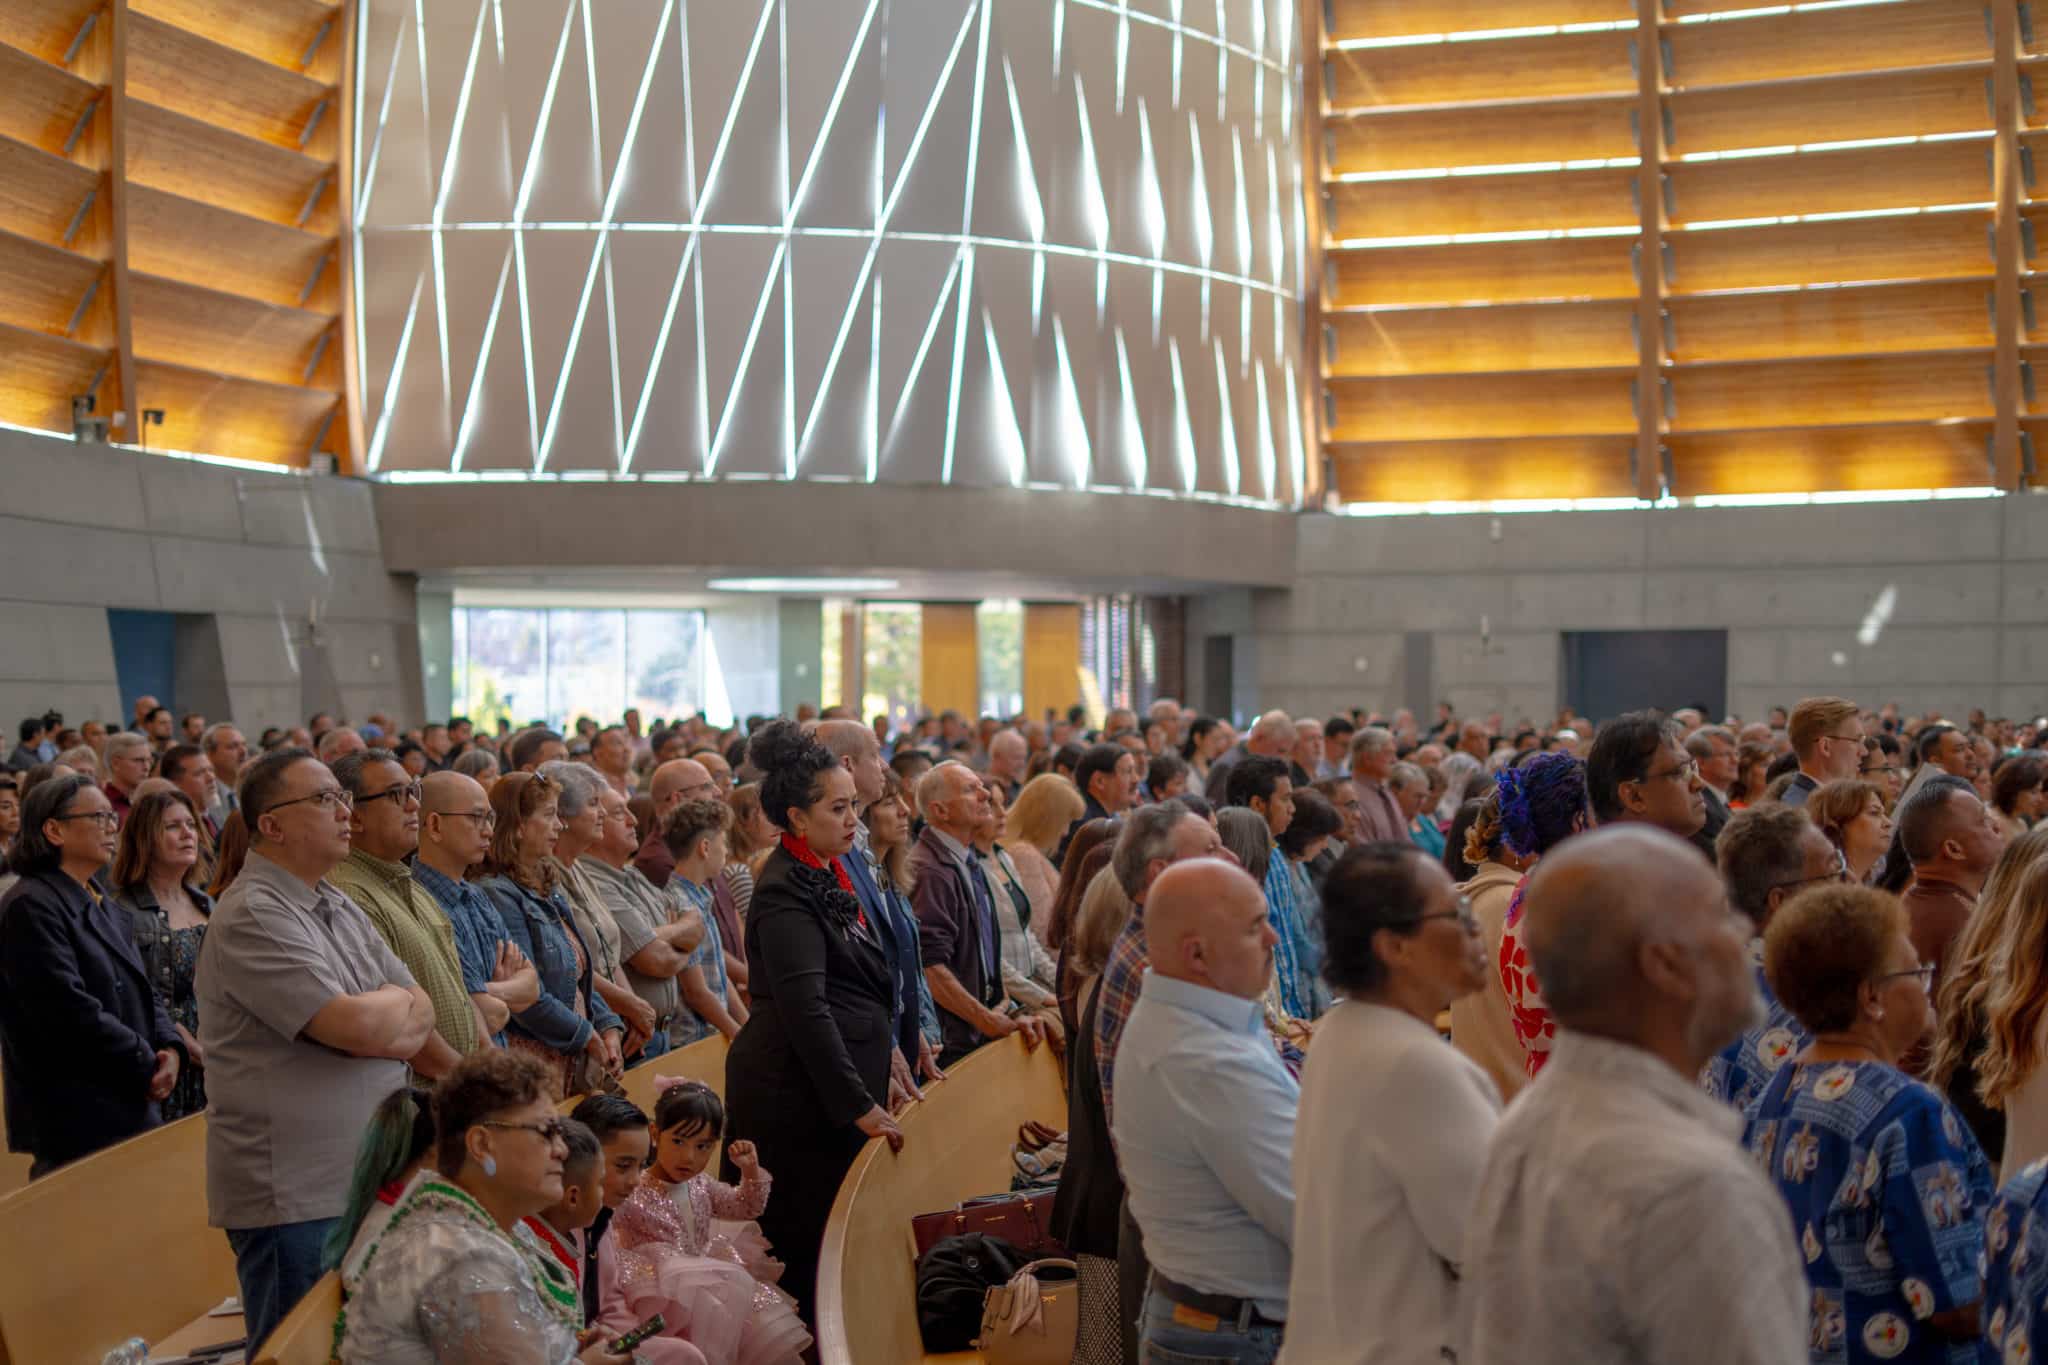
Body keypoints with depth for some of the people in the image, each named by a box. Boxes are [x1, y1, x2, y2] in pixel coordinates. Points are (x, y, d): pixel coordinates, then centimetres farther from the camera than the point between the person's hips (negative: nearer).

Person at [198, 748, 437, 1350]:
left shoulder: (340, 909, 12)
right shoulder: (252, 918, -16)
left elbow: (421, 1012, 9)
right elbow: (362, 1028, -24)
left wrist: (375, 1020, -13)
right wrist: (395, 1001, -1)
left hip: (366, 1179, 8)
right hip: (296, 1195, -8)